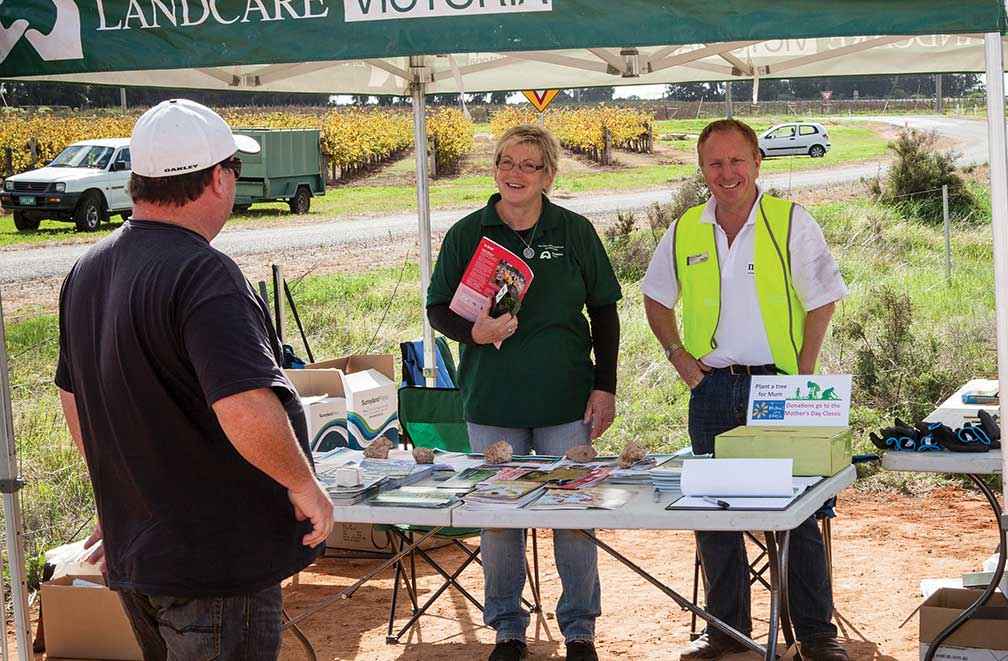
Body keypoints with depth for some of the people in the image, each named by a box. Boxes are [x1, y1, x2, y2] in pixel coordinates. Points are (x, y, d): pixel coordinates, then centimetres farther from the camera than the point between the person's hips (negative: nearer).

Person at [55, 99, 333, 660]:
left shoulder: (87, 272, 7)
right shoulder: (203, 275, -22)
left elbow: (74, 396, 18)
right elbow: (245, 408, -32)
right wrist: (304, 484, -17)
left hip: (130, 549, 9)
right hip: (215, 562, -8)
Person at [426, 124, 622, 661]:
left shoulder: (575, 232, 3)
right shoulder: (467, 234, 2)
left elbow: (604, 312, 8)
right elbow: (437, 309, 5)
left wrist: (605, 386, 1)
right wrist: (475, 331, -16)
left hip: (566, 400, 0)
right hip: (492, 401, 0)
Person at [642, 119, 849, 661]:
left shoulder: (791, 222, -4)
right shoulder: (684, 233, 6)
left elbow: (821, 302, -1)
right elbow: (656, 298, 19)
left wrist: (803, 375, -8)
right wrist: (677, 354, 5)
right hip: (712, 389, 4)